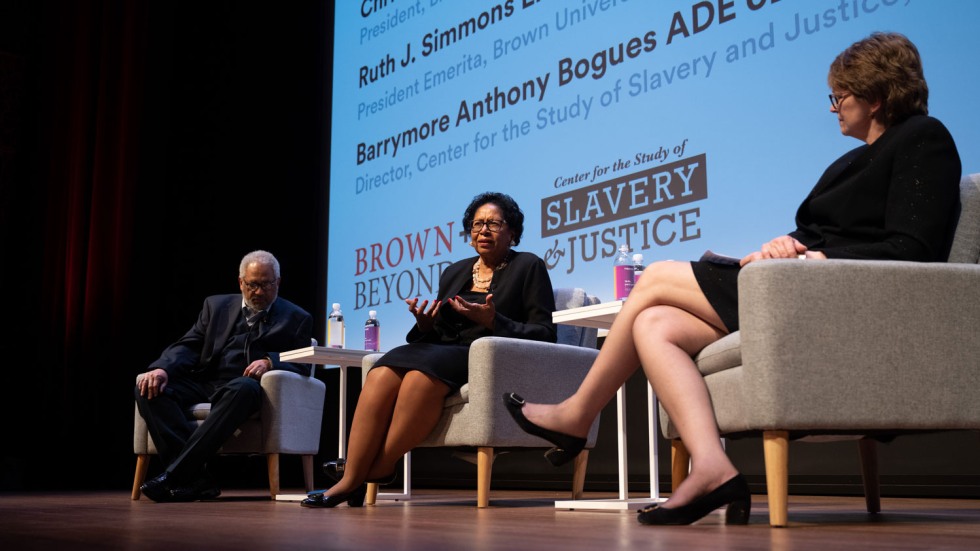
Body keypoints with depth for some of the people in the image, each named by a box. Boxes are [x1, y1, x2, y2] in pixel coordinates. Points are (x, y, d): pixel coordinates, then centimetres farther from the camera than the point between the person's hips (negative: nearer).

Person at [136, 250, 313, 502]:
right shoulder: (216, 305, 20)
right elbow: (188, 346, 11)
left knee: (243, 388, -40)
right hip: (204, 384, 4)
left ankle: (174, 475, -39)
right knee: (148, 389, -23)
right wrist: (162, 368, -10)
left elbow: (303, 367, 3)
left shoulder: (297, 319, 12)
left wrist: (270, 362, -19)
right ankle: (195, 477, -33)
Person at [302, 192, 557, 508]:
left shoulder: (529, 267, 8)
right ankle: (350, 480, -31)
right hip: (444, 354, 5)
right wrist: (424, 326, -1)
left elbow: (546, 335, -2)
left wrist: (493, 322, -16)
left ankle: (379, 468, -22)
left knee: (421, 376, -35)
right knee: (381, 376, -27)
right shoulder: (454, 273, 24)